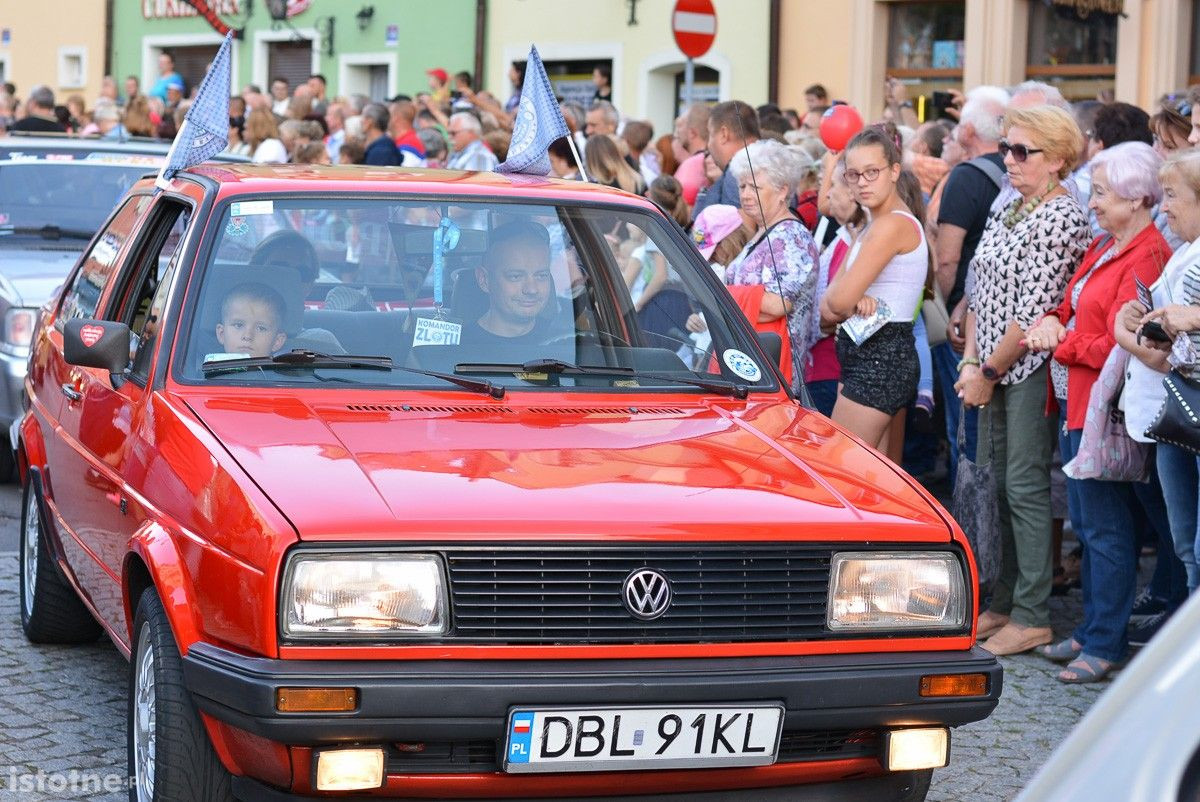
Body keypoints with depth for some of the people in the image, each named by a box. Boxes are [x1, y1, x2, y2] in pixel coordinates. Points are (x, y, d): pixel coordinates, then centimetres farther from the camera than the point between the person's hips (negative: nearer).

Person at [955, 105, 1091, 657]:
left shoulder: (1062, 219, -14)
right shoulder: (1007, 211, 13)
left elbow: (1034, 312, -18)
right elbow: (980, 292, 15)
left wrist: (990, 371, -12)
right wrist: (970, 360, 4)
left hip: (1031, 370, -9)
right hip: (994, 371, 9)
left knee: (1024, 485, -6)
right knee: (997, 483, 12)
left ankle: (1032, 617, 0)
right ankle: (1003, 603, 20)